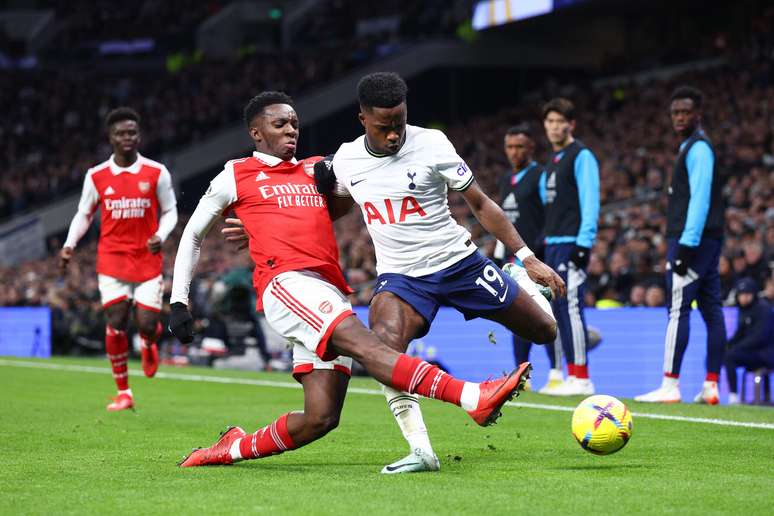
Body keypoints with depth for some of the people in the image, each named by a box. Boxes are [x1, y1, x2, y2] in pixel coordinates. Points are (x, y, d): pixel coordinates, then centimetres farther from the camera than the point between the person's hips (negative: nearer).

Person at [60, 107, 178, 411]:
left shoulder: (157, 173, -1)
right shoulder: (97, 176, 2)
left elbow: (170, 211, 6)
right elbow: (84, 213, 12)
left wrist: (160, 236, -13)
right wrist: (70, 244, -3)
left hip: (148, 258, 0)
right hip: (112, 258, 0)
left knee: (147, 324, -6)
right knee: (116, 322, -10)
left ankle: (149, 343, 36)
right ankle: (123, 393, 1)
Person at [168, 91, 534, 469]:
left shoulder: (316, 170, 29)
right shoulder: (236, 176, 16)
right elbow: (193, 235, 23)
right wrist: (178, 302, 18)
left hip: (330, 294, 7)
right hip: (287, 282, -6)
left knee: (321, 417, -3)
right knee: (363, 345, -28)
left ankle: (234, 449, 17)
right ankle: (473, 398, -46)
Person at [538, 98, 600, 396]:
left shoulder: (581, 156, -7)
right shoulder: (552, 160, 19)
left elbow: (590, 201, -14)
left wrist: (583, 244, -21)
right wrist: (546, 242, 18)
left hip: (572, 244, -9)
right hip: (552, 244, 9)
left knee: (570, 306, -13)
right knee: (559, 309, 7)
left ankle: (582, 379, -13)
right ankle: (572, 376, 10)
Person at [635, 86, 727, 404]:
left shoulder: (698, 148, -10)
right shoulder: (694, 147, 21)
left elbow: (700, 199, -18)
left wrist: (687, 244, -22)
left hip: (694, 239, -10)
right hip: (709, 240, 10)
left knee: (678, 309, -11)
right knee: (711, 310, 6)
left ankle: (670, 386, -14)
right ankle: (711, 387, 5)